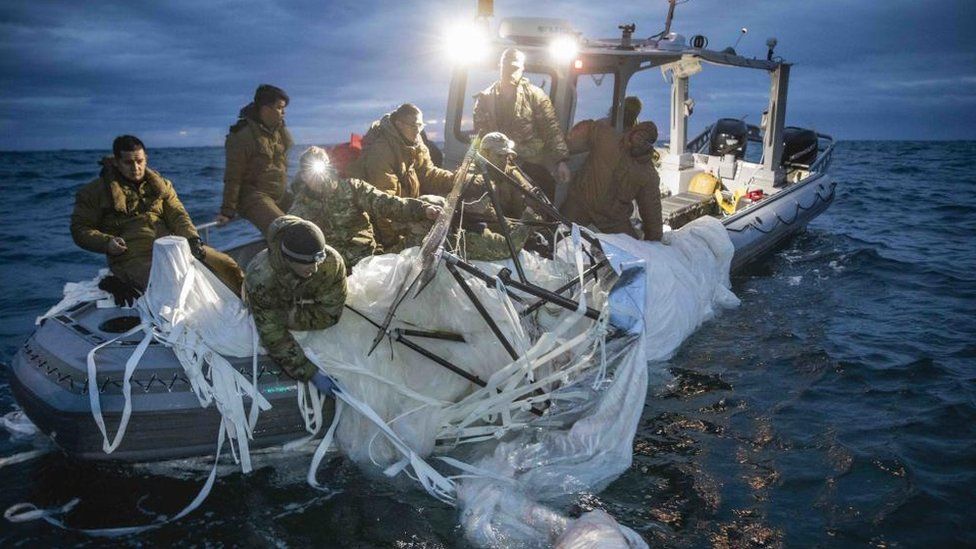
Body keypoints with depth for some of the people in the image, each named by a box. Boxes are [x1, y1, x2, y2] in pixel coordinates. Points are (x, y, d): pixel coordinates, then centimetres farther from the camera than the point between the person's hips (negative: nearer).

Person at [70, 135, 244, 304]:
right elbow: (80, 229, 6)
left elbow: (178, 215, 8)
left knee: (225, 264, -7)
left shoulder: (160, 184, 17)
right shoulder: (96, 191, 7)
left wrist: (192, 239, -11)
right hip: (133, 257, -5)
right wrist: (106, 242, -13)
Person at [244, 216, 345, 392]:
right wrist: (311, 373, -44)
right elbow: (273, 336, -41)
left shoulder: (332, 262, -42)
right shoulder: (260, 278, -47)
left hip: (305, 301, 2)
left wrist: (290, 317, -33)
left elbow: (330, 313, -28)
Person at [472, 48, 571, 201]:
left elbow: (551, 129, -1)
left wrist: (561, 161, -12)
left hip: (532, 164, -1)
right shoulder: (485, 98, 10)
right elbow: (480, 133, 6)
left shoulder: (536, 95, 5)